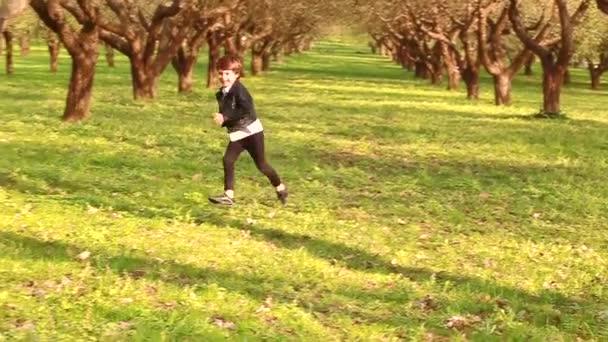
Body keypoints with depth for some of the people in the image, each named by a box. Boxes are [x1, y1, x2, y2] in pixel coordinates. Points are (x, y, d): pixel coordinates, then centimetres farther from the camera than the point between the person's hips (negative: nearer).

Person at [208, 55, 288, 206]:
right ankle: (228, 195, -8)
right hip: (236, 134, 7)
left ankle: (280, 188, 24)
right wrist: (220, 118, -4)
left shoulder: (239, 90, -17)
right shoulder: (221, 94, 8)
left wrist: (226, 118, -28)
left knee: (261, 164, 3)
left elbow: (247, 110, -27)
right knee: (228, 160, -10)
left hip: (251, 131, -7)